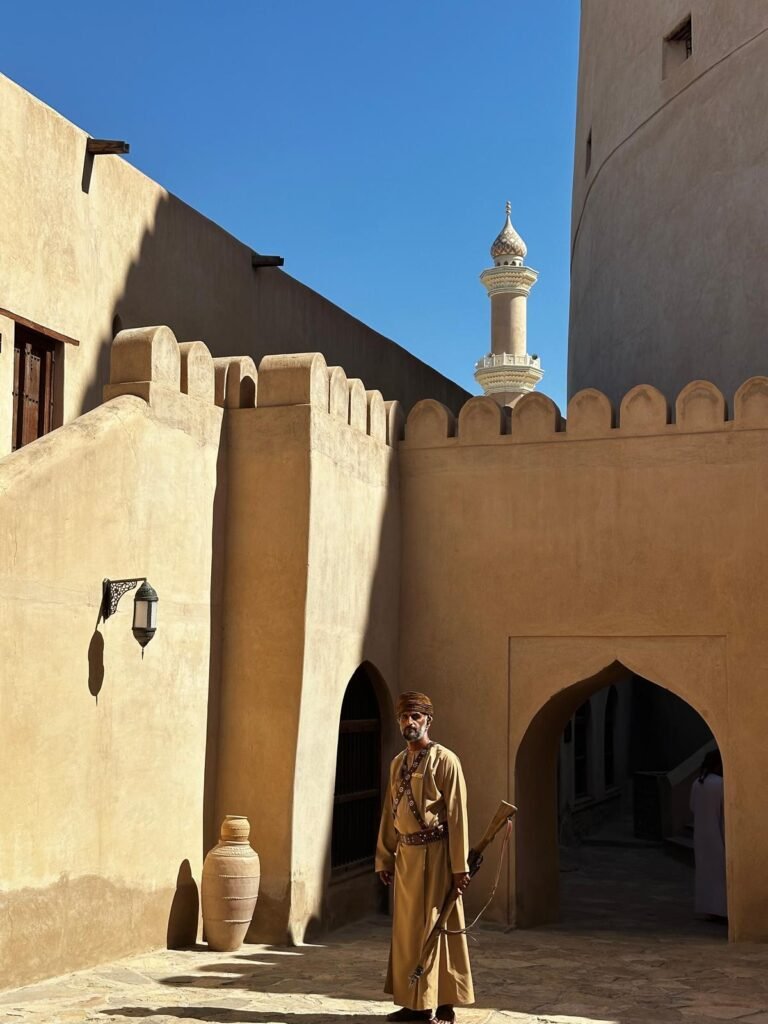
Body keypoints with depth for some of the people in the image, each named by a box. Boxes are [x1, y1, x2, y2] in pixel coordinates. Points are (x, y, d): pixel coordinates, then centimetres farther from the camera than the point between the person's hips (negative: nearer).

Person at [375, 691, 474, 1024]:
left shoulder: (444, 760, -9)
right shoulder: (397, 764, 12)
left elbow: (457, 816, -12)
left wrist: (459, 866, -15)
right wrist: (384, 858, 12)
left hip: (434, 853, -7)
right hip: (405, 854, 7)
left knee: (433, 927, -1)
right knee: (407, 928, 11)